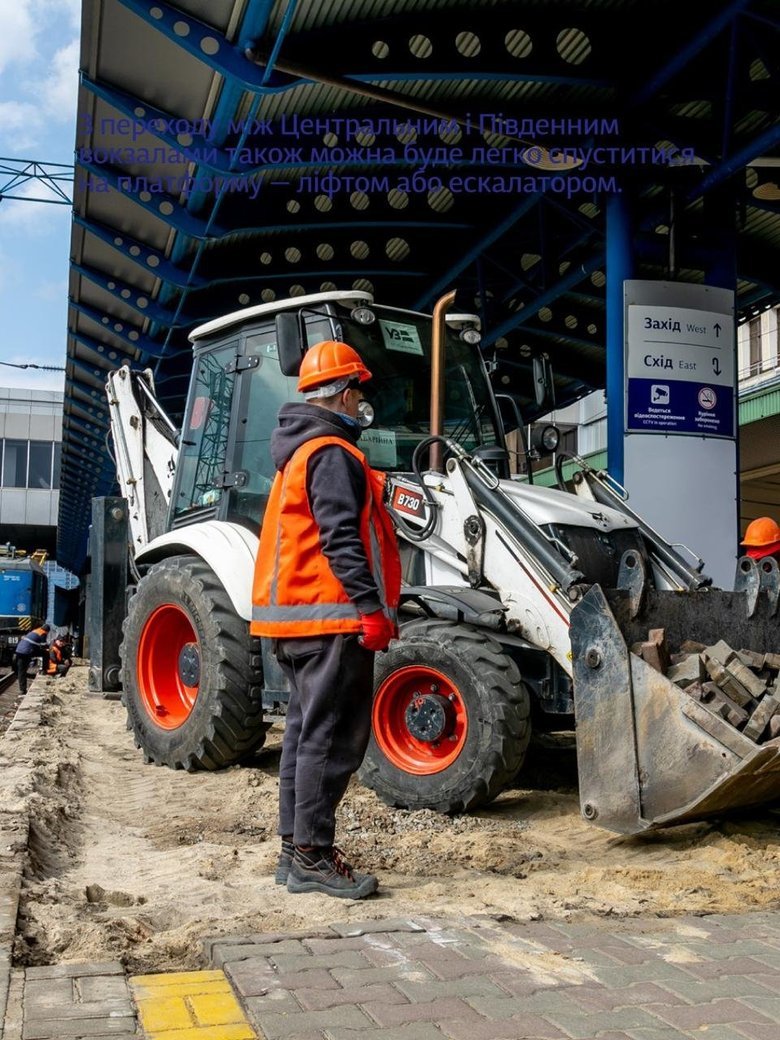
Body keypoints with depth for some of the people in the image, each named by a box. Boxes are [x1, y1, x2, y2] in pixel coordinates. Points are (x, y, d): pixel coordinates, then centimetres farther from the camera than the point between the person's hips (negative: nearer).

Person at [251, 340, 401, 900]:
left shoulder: (301, 451, 20)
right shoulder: (332, 453, -12)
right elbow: (341, 539, -21)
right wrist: (372, 607, -22)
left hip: (298, 617, 11)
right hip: (332, 618, -10)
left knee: (308, 730, 14)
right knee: (331, 736, -6)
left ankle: (296, 848, 20)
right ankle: (313, 856, -1)